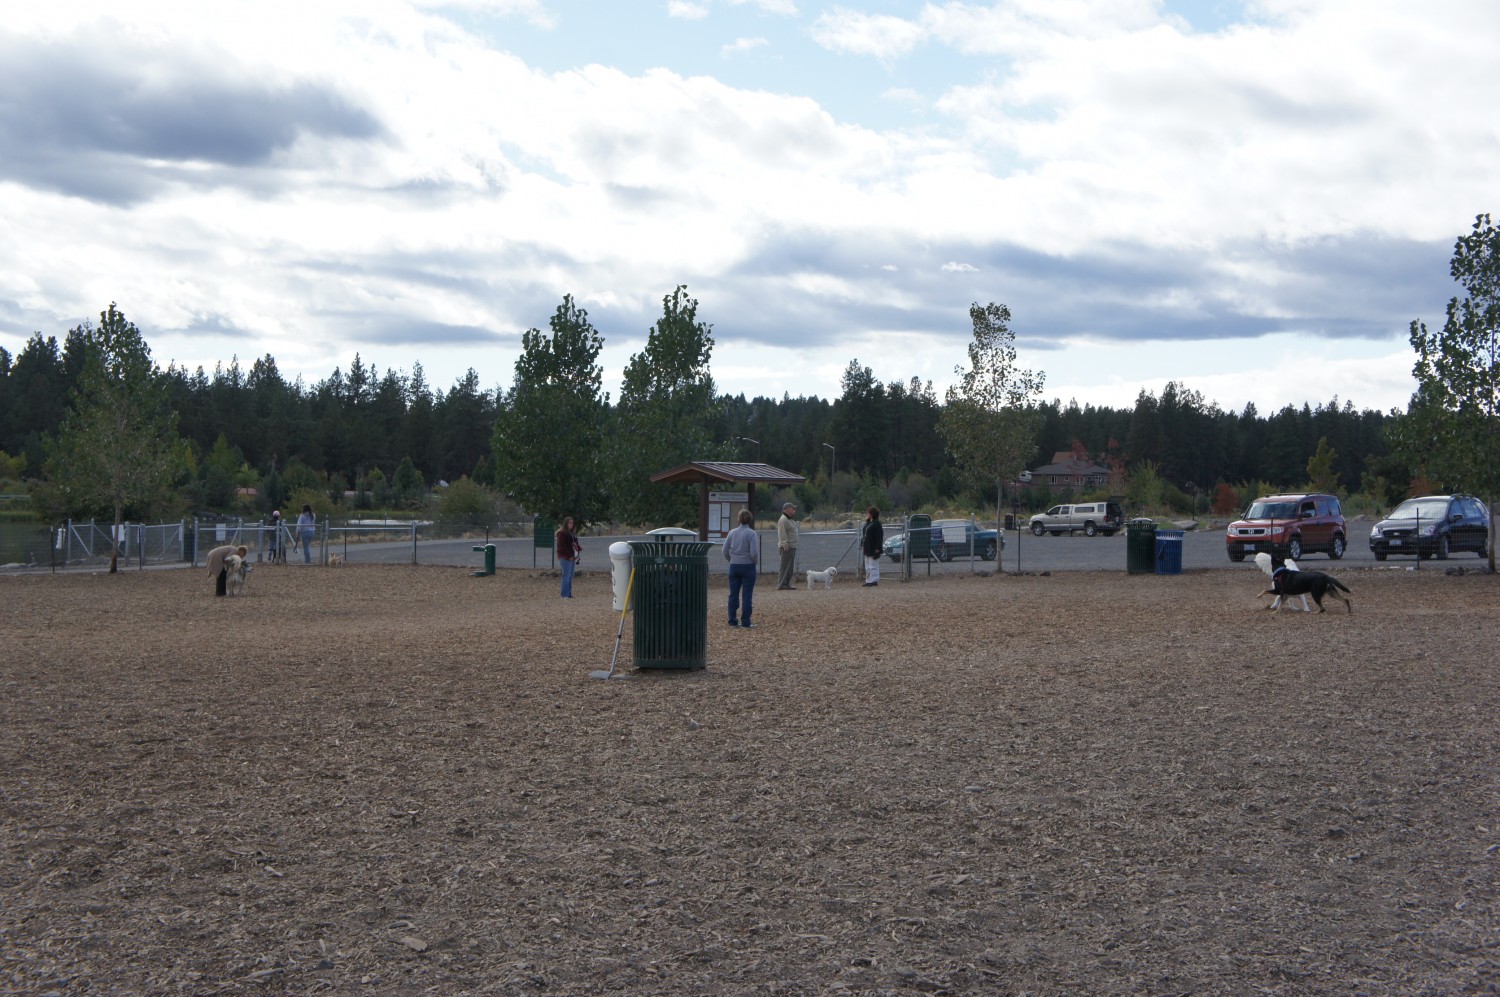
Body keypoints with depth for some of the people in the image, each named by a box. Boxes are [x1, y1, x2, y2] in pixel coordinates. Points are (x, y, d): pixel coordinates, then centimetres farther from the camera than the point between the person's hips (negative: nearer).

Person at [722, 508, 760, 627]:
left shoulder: (732, 532, 1)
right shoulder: (751, 533, -12)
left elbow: (725, 551, 2)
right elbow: (754, 553, -16)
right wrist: (755, 562, 3)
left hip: (734, 567, 4)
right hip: (748, 566, -4)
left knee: (733, 594, 9)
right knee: (747, 595, 2)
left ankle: (733, 621, 11)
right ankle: (745, 622, 2)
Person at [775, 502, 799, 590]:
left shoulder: (790, 520, 20)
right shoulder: (783, 520, -12)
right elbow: (782, 533, -20)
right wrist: (785, 544, -24)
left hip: (792, 547, 10)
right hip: (786, 547, -10)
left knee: (790, 567, 11)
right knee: (785, 566, -11)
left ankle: (787, 584, 15)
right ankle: (781, 584, -11)